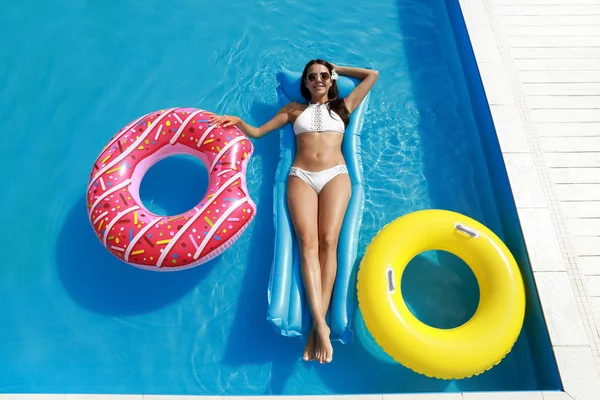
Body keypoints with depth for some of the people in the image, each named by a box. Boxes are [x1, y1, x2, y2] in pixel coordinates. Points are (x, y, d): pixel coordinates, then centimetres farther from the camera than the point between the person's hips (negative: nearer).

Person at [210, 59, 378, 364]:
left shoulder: (343, 106, 26)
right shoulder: (294, 109, 26)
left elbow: (372, 74, 30)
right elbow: (257, 132, 25)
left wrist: (336, 69, 34)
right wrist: (237, 122, 6)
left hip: (335, 175, 0)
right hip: (301, 177, 1)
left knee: (328, 241, -23)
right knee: (308, 242, -23)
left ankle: (317, 325, -24)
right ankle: (321, 325, -29)